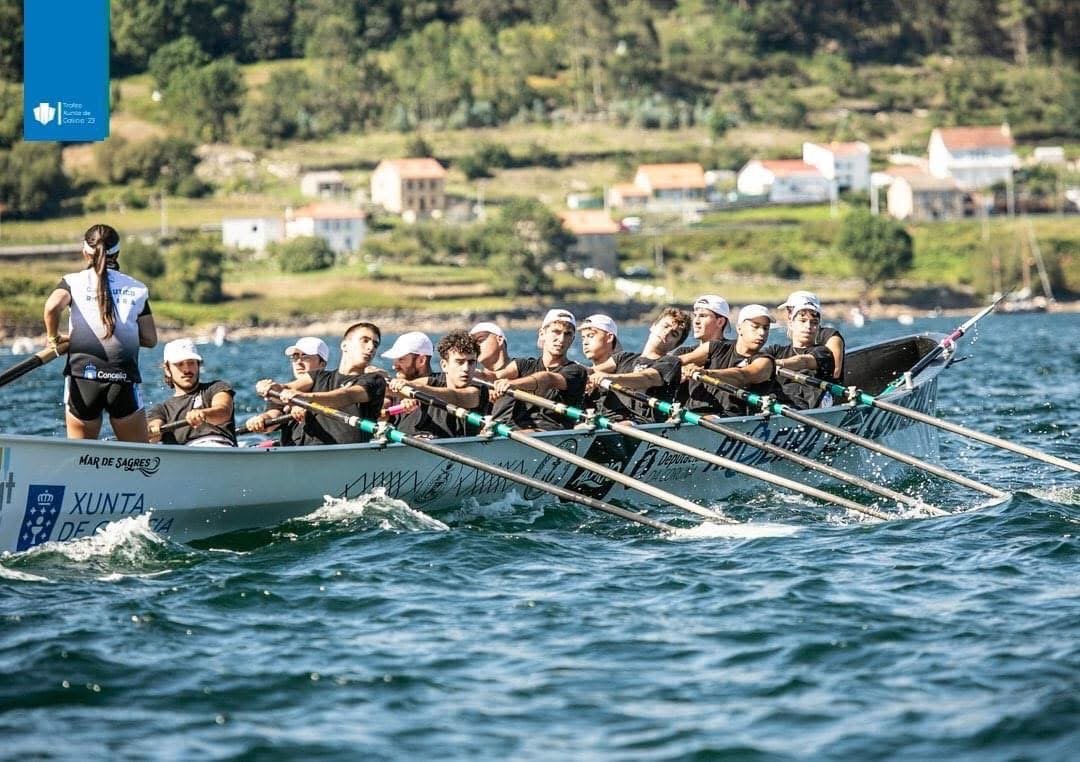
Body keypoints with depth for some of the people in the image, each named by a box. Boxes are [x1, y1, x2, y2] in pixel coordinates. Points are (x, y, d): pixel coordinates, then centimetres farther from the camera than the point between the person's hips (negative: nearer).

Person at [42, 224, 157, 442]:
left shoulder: (74, 281, 9)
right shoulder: (137, 288, 13)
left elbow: (53, 306, -12)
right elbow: (150, 339, 9)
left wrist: (53, 337, 5)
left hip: (83, 376, 0)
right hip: (125, 379, 0)